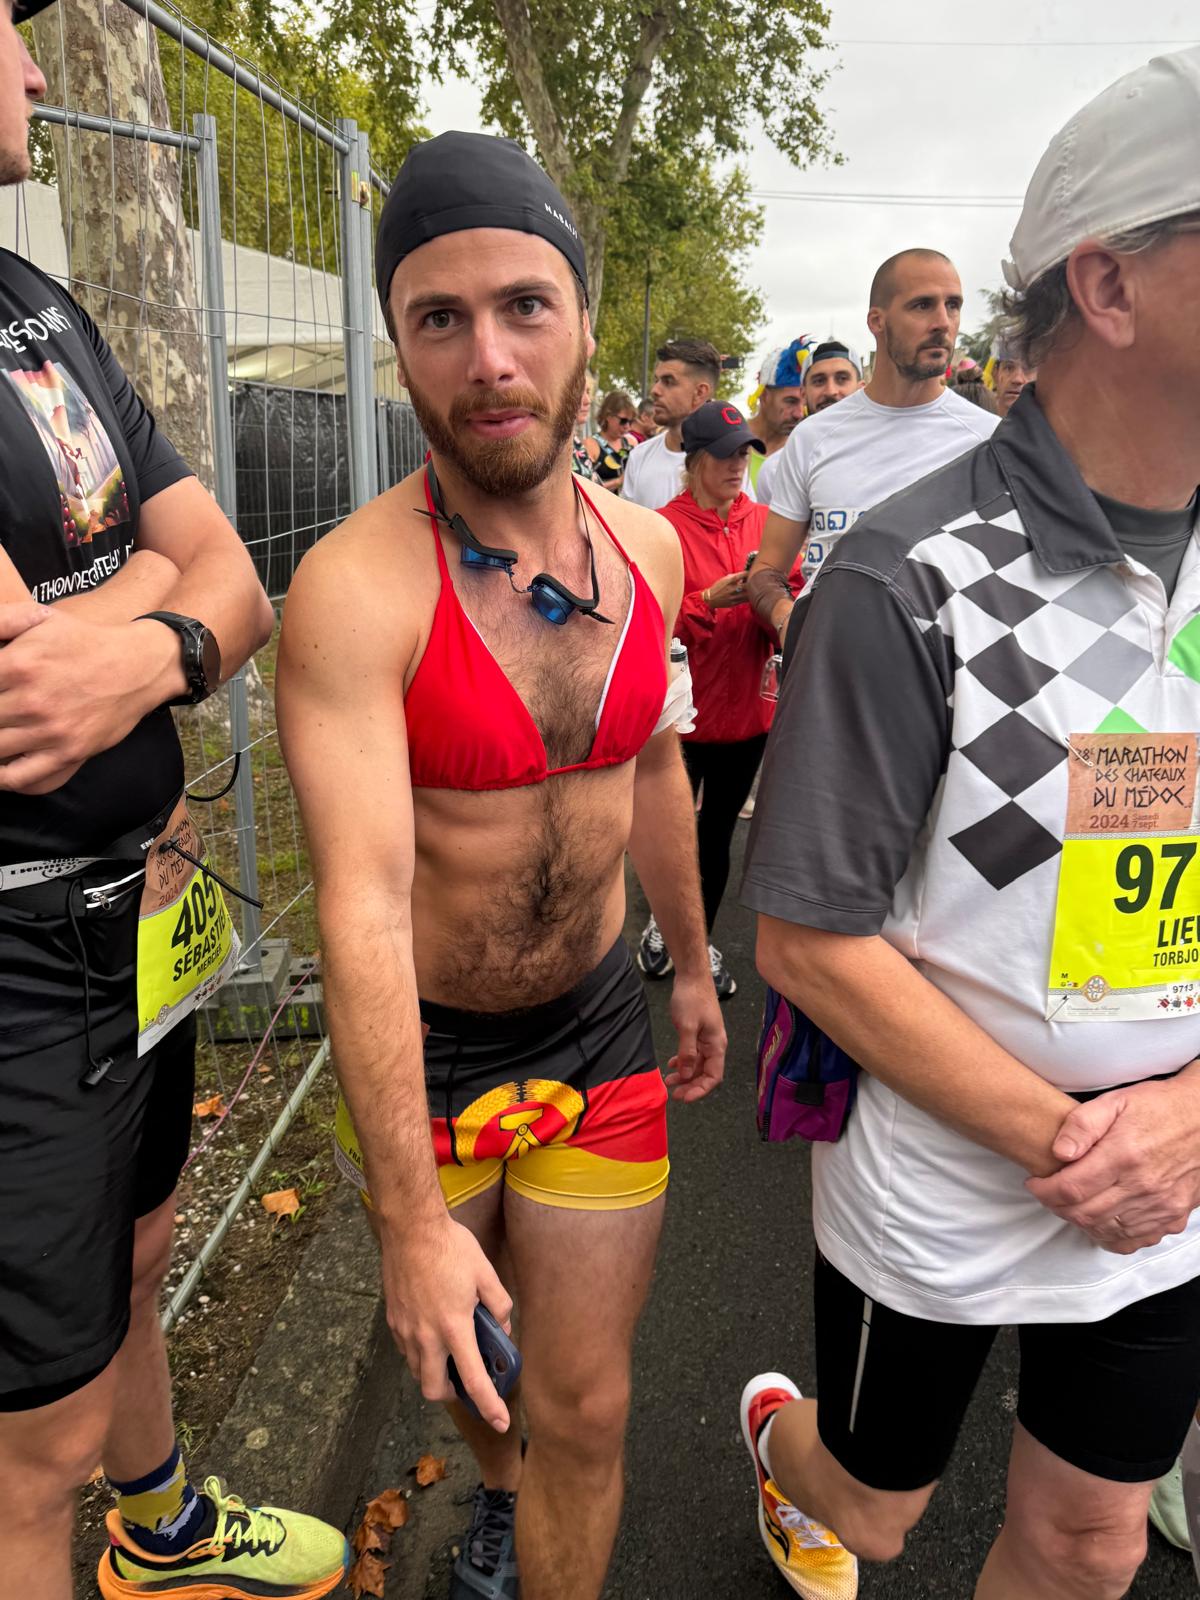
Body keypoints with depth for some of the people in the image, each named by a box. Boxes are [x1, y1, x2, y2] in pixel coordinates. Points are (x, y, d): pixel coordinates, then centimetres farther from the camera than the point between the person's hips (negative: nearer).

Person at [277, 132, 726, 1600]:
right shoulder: (354, 589, -25)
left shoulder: (644, 548, -6)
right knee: (454, 1349, 26)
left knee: (585, 1408, 9)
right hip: (418, 1041, -2)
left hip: (596, 1023, 3)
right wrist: (411, 1222, -29)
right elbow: (364, 907, -30)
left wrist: (693, 964, 17)